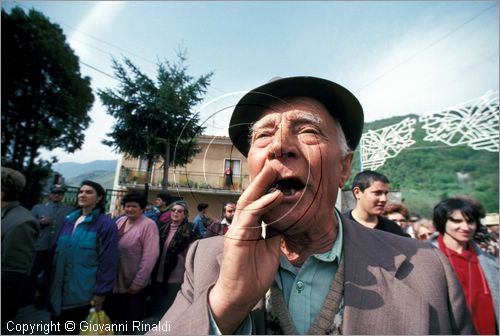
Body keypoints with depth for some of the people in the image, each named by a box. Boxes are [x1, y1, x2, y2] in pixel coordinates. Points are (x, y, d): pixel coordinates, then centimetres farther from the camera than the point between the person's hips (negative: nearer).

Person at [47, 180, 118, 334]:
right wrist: (50, 281, 13)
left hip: (83, 292, -6)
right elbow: (57, 251, 13)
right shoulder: (69, 220, 5)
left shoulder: (106, 224, -16)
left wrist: (101, 292, -15)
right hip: (59, 290, 6)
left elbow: (108, 261, -16)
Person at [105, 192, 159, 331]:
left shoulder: (148, 225, -19)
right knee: (112, 317, 24)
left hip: (134, 284, -5)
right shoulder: (120, 221, 2)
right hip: (114, 280, 6)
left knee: (131, 322, 16)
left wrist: (138, 282, -19)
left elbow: (150, 256, -22)